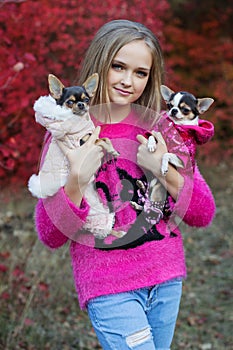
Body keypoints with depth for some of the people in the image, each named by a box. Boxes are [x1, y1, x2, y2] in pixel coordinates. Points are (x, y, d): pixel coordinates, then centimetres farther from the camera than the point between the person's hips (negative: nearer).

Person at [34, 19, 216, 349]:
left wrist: (163, 170, -15)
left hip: (166, 281, 4)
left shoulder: (160, 129, 3)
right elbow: (49, 235, -7)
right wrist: (77, 180, -23)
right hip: (109, 289, -4)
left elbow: (204, 214, 0)